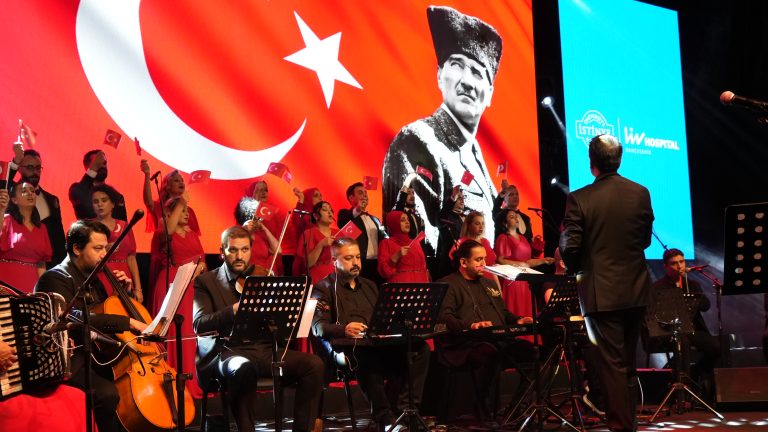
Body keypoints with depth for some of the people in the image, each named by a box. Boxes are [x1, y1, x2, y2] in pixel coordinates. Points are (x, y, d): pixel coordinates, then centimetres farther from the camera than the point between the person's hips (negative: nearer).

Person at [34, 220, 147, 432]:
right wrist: (128, 322, -32)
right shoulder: (56, 278, -12)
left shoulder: (92, 278, 15)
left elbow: (106, 313, 26)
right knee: (108, 393, -31)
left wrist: (123, 291, 7)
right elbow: (74, 318, -30)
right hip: (67, 362, -9)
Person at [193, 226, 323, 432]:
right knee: (244, 367, -39)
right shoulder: (205, 281, 5)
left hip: (265, 350, 5)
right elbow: (199, 324, -10)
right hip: (227, 352, -4)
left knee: (314, 364, -17)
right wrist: (234, 310, -27)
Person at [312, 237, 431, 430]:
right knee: (366, 355, -42)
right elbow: (318, 327, -5)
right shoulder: (324, 288, 10)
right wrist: (343, 329, -25)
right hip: (345, 348, -6)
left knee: (420, 348, -21)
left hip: (378, 343, 6)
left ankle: (405, 408, -26)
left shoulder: (369, 286, 30)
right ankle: (385, 418, -35)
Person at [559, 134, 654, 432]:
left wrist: (575, 269, 8)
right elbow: (645, 239, 7)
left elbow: (569, 247, -12)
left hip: (601, 292, -4)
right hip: (635, 289, 4)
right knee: (629, 362, 17)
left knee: (612, 363, 1)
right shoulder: (641, 194, -2)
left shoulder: (579, 199, -13)